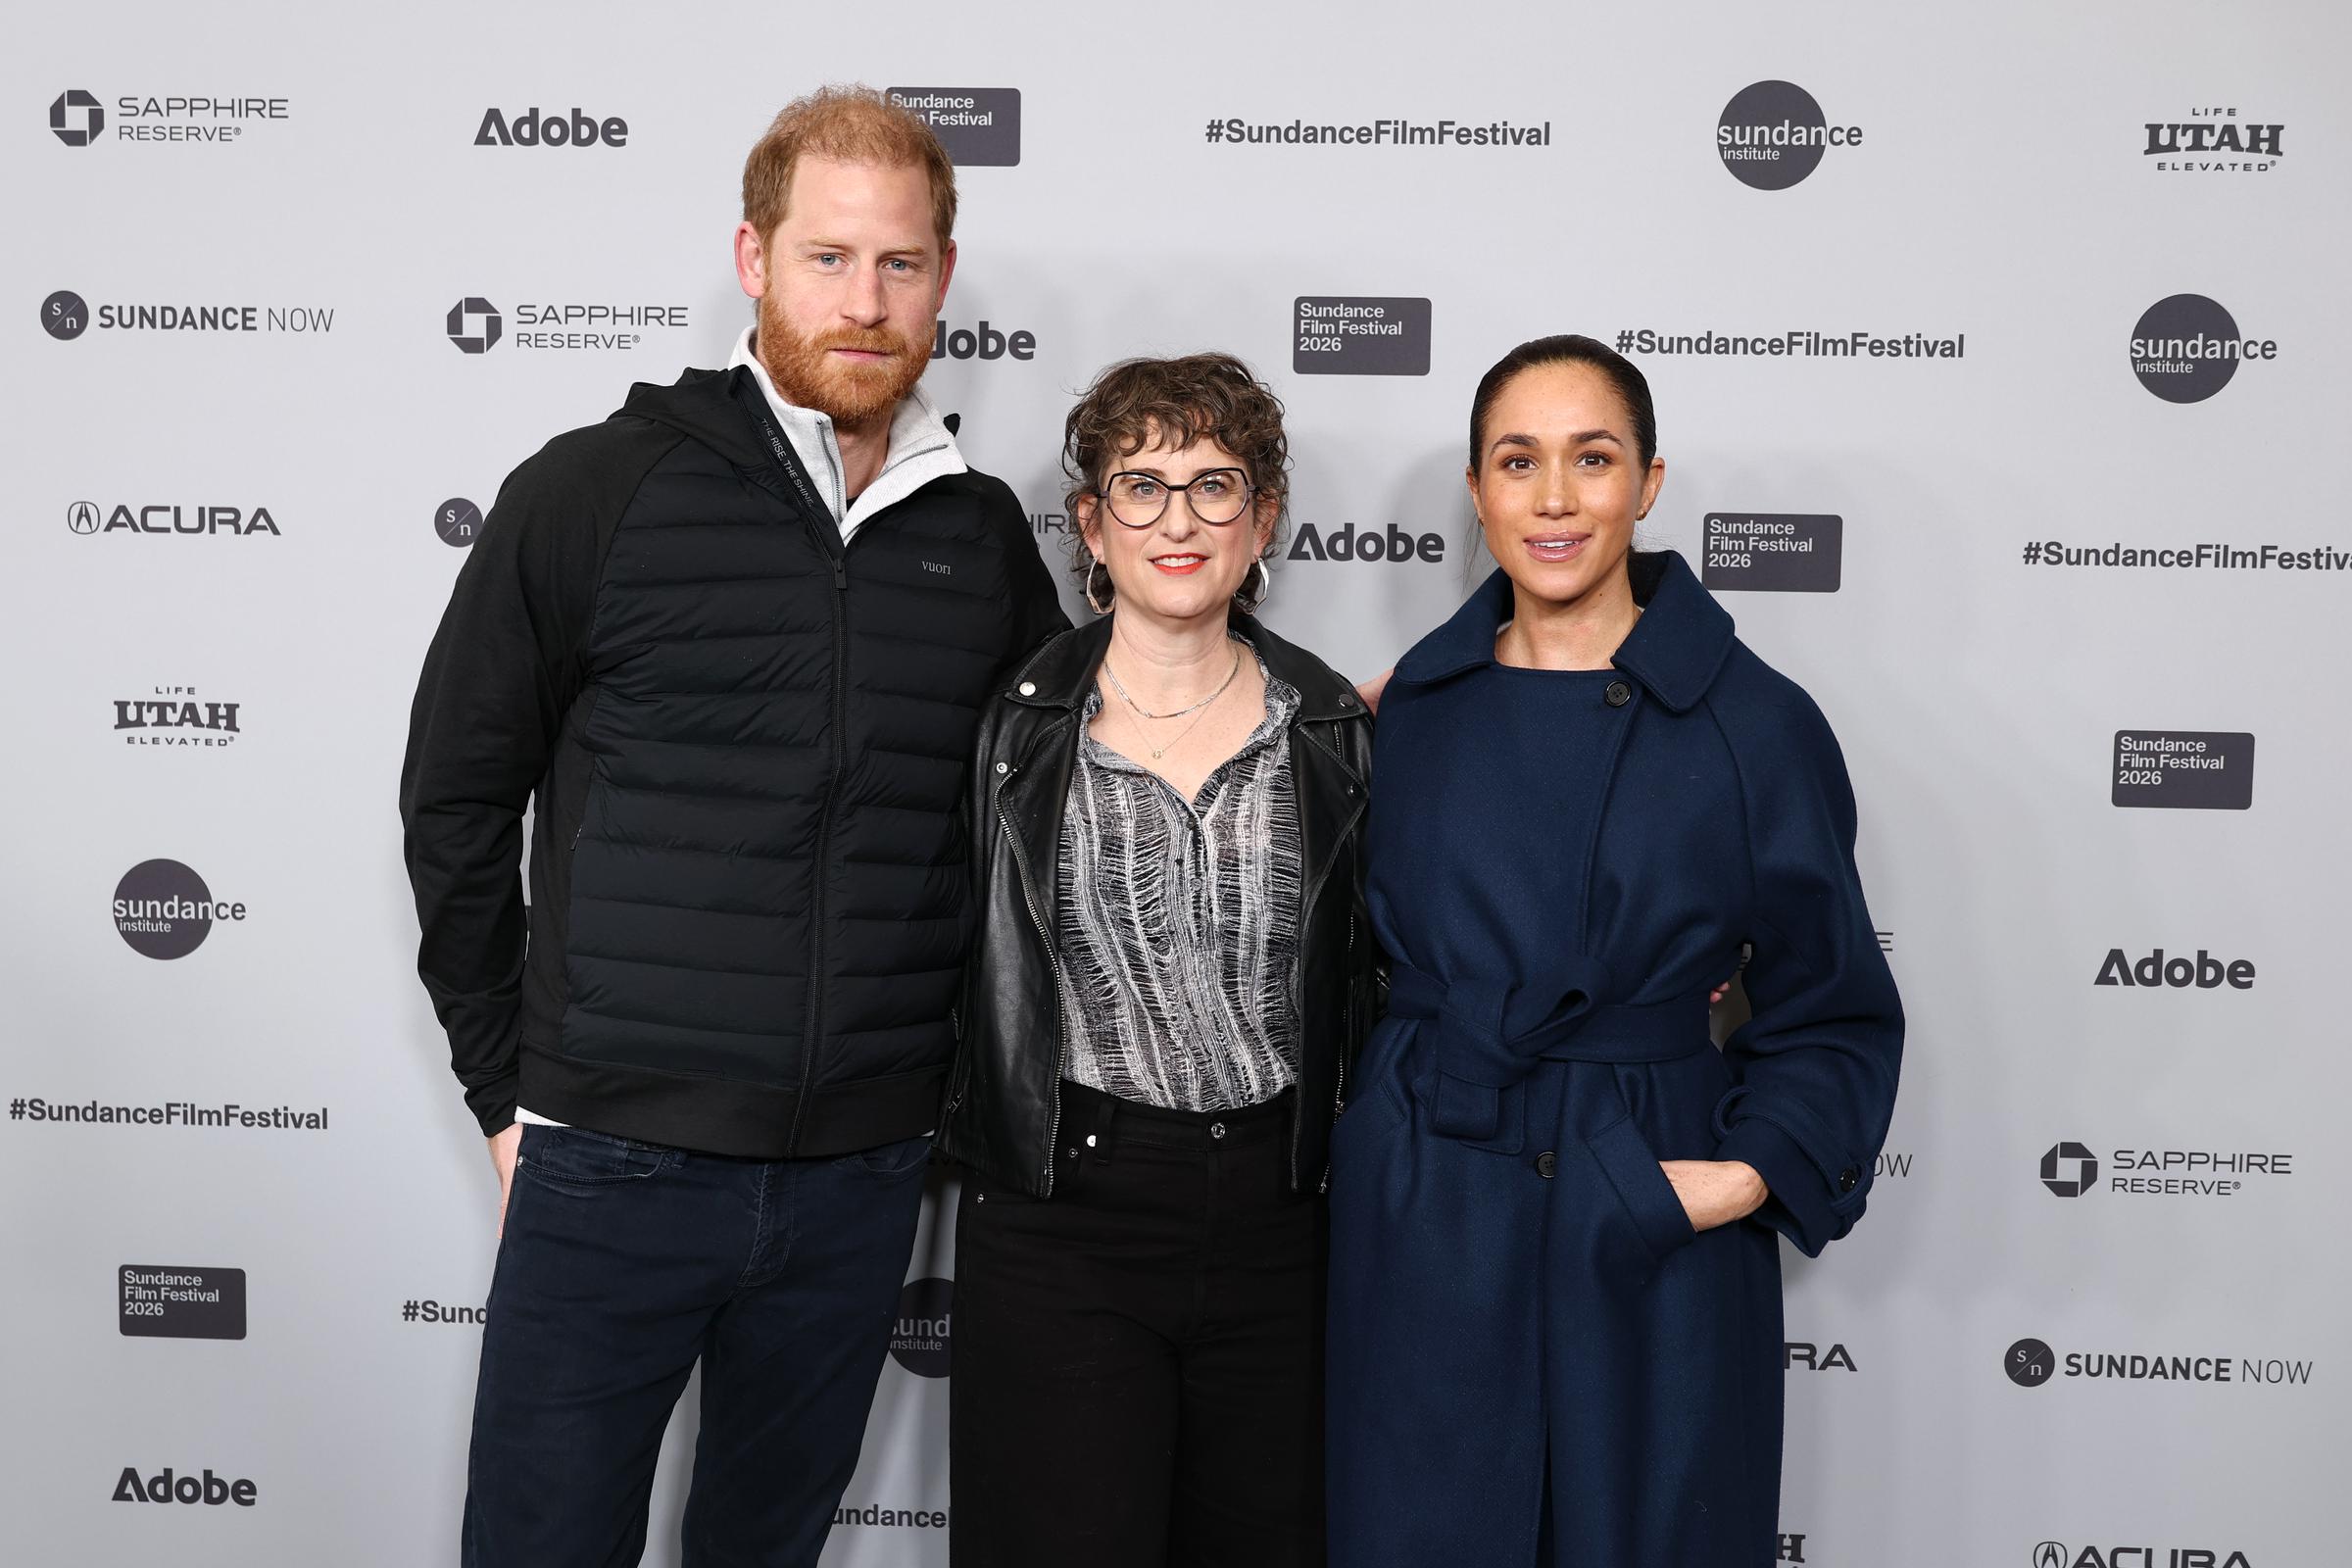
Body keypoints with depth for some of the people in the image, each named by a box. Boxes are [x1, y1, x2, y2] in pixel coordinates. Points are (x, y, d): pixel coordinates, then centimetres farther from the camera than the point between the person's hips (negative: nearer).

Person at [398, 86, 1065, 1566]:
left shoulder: (985, 537, 5)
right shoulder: (599, 490, -5)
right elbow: (456, 796, 0)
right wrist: (512, 1085, 1)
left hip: (863, 1174, 3)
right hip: (612, 1165, -3)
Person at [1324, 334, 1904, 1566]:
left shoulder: (1756, 724, -5)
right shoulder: (1413, 707, 4)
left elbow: (1835, 1014, -1)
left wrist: (1756, 1172, -14)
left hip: (1655, 1233, -2)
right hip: (1421, 1222, 2)